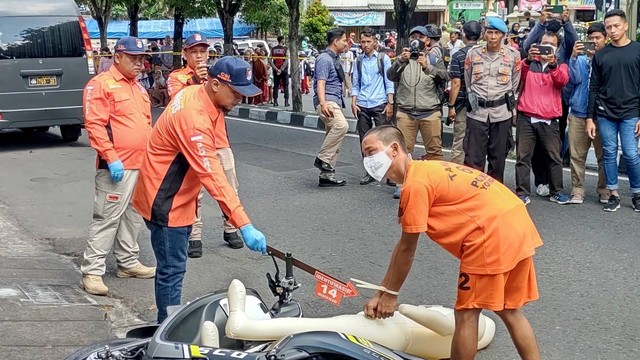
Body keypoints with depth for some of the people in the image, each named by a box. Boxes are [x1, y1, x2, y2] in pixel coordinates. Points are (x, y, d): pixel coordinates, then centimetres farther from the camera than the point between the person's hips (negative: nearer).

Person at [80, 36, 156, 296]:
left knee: (133, 216, 15)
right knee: (107, 218, -8)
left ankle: (128, 262, 26)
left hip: (142, 164, 8)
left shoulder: (138, 88, 19)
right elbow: (94, 125, -15)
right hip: (117, 167, -8)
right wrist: (111, 158, -21)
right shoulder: (101, 84, -7)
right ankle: (92, 271, -4)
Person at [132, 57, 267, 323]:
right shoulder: (194, 119, -30)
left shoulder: (196, 93, 0)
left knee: (172, 268, 18)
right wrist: (245, 226, -38)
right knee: (172, 270, -4)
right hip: (165, 203, -10)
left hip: (178, 198, 10)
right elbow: (213, 177, -35)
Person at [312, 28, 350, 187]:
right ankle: (322, 159, -24)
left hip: (335, 102, 10)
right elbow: (321, 83, -22)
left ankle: (326, 175, 13)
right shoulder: (324, 59, -11)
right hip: (327, 101, -10)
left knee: (333, 141, 8)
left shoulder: (335, 58, 19)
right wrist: (323, 104, -33)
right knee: (341, 125, -33)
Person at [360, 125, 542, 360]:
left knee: (466, 314, 3)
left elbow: (406, 250, -3)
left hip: (492, 234, -10)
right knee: (509, 311, 21)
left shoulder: (415, 185, -9)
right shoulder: (426, 171, 21)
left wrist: (390, 294, 10)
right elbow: (403, 244, 22)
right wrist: (381, 294, 23)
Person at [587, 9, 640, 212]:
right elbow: (594, 88, 8)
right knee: (609, 154, 4)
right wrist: (590, 117, 2)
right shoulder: (600, 55, 5)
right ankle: (614, 195, 13)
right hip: (605, 114, 2)